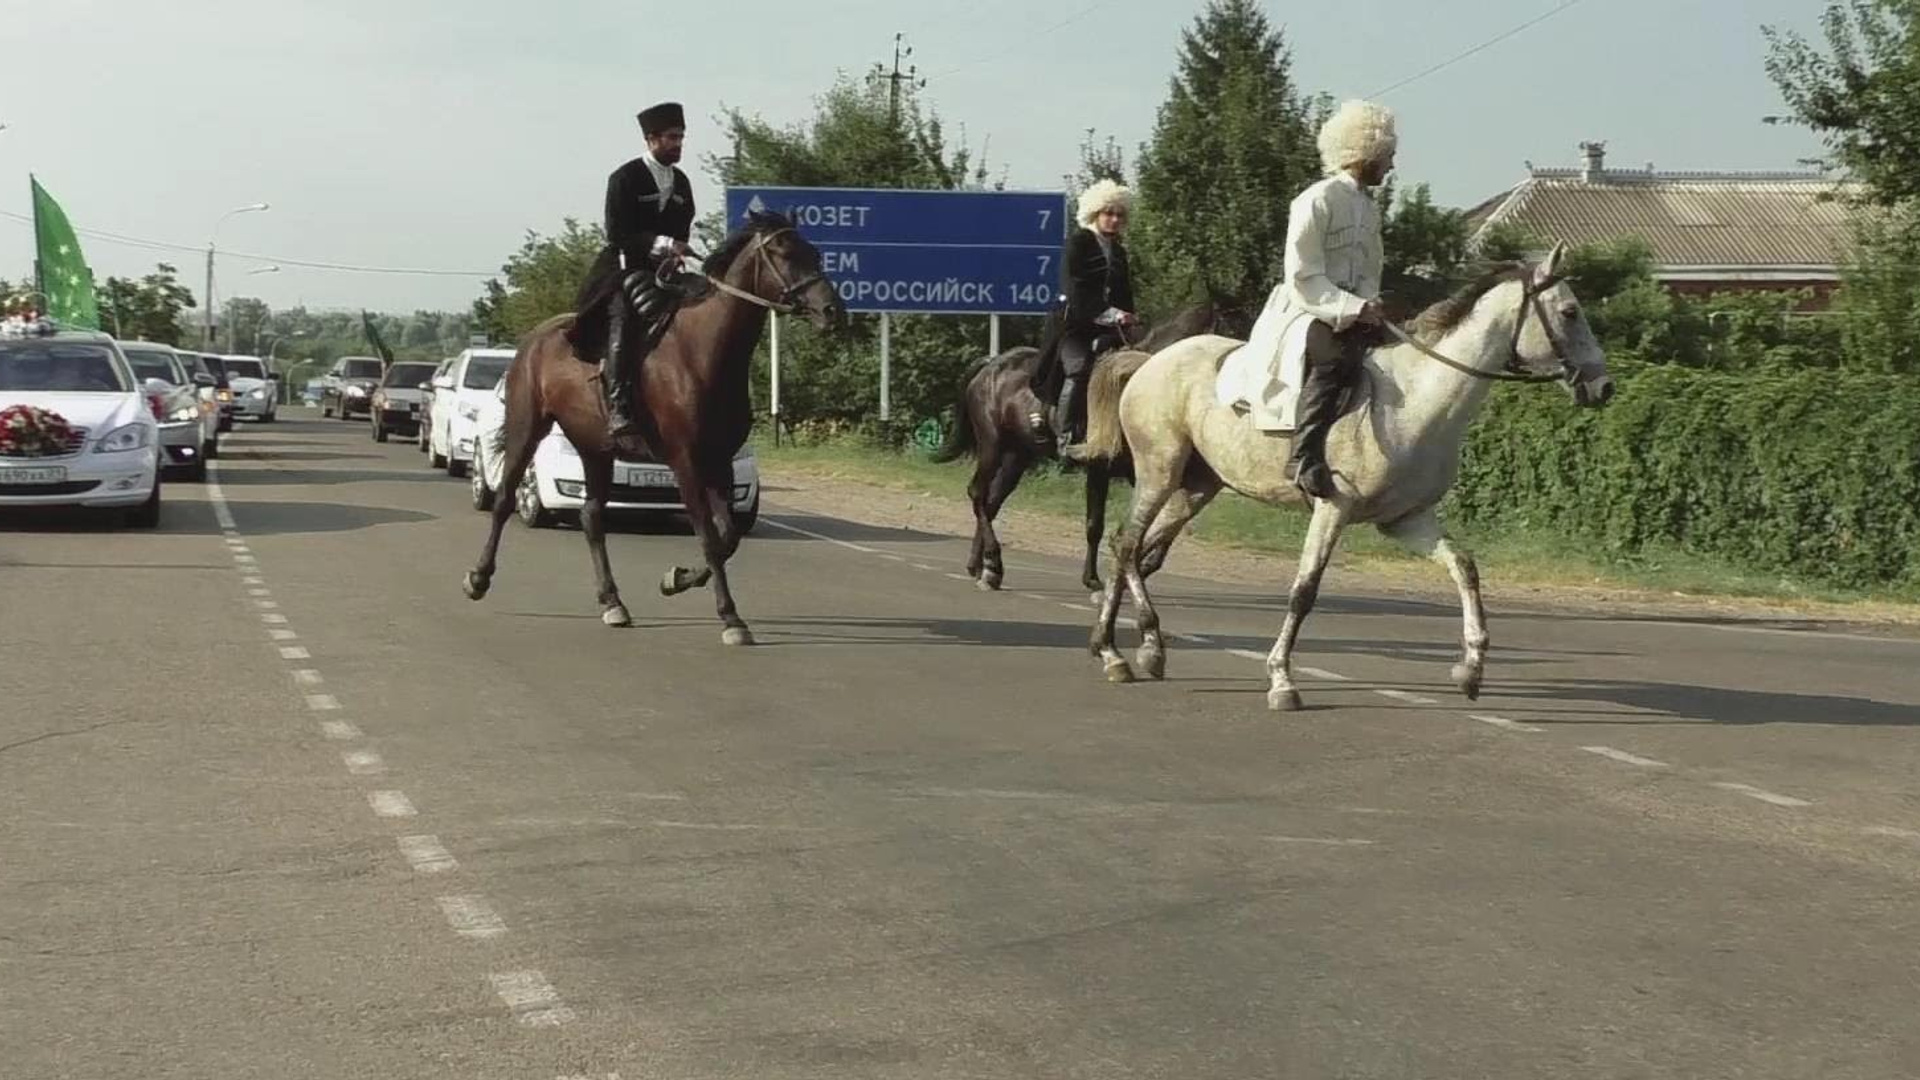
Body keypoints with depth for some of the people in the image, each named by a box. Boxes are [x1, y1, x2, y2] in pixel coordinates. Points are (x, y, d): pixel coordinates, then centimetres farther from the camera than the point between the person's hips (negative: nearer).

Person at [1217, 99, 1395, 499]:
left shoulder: (1368, 208, 16)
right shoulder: (1317, 202, -11)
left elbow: (1369, 273, 20)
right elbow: (1304, 278, -16)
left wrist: (1371, 309, -1)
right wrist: (1353, 308, -23)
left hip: (1352, 313, 10)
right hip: (1303, 313, -10)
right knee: (1335, 355, -37)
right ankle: (1305, 458, -41)